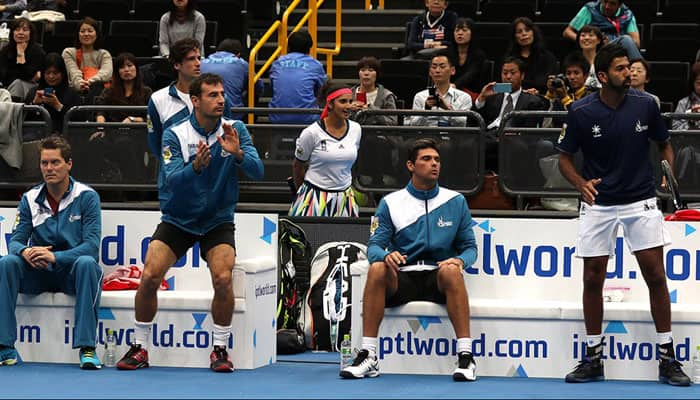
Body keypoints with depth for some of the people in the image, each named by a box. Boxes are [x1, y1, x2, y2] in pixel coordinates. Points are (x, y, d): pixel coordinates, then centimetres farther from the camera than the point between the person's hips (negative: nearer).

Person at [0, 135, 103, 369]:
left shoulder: (87, 197, -7)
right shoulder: (30, 199, 4)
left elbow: (91, 245, -16)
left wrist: (55, 257, -30)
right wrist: (26, 252, -26)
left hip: (73, 273, -3)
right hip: (39, 274, 3)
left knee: (87, 263, -36)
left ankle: (87, 348, -37)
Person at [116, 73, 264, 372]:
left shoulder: (236, 130, -7)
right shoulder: (175, 134, -11)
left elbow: (257, 171, -18)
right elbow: (172, 180, -22)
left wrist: (238, 154, -37)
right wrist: (196, 166, -42)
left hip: (218, 221, 0)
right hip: (177, 220, 0)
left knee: (223, 279, -22)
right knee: (149, 277, -14)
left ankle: (220, 348, -3)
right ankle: (140, 348, 3)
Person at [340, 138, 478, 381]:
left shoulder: (455, 202, 10)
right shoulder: (390, 203, 9)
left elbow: (469, 247, 11)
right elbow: (374, 245, 3)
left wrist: (460, 260, -14)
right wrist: (385, 255, -22)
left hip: (437, 279, 0)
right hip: (401, 279, 1)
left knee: (451, 270, -35)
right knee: (377, 268, -31)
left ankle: (465, 356, -38)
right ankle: (368, 356, -32)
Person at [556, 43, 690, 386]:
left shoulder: (645, 104, -4)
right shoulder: (581, 112, -8)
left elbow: (664, 144, 11)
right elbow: (564, 157, 2)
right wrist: (581, 183, -17)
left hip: (641, 202, 0)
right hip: (598, 203, 0)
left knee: (655, 275, -3)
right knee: (593, 279, 2)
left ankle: (667, 358, 5)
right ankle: (593, 357, 15)